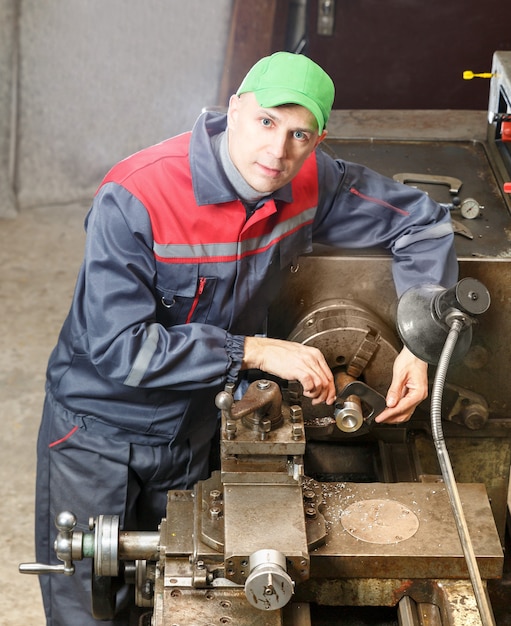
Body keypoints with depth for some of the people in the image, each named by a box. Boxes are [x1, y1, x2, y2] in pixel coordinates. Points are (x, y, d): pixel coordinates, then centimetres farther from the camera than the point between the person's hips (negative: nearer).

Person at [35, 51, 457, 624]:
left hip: (192, 436, 4)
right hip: (99, 432, -4)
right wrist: (255, 351, -29)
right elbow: (120, 349, -30)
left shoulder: (308, 182, -13)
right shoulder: (135, 198, -28)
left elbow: (421, 221, 1)